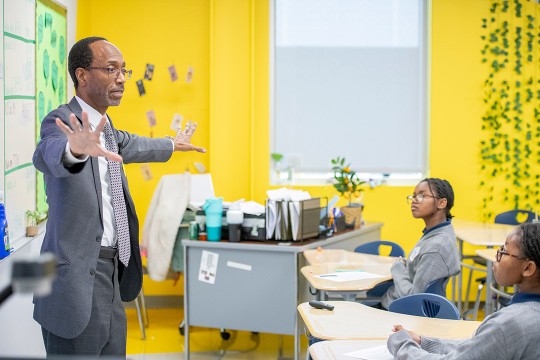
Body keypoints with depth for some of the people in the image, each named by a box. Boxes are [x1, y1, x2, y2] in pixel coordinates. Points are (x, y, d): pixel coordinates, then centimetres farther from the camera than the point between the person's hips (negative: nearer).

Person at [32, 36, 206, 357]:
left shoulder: (104, 125, 12)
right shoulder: (63, 121, -15)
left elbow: (127, 145, 35)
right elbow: (48, 154, -38)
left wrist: (173, 145, 49)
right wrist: (75, 150, -61)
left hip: (112, 270, 9)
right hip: (79, 278, -9)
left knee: (113, 352, 13)